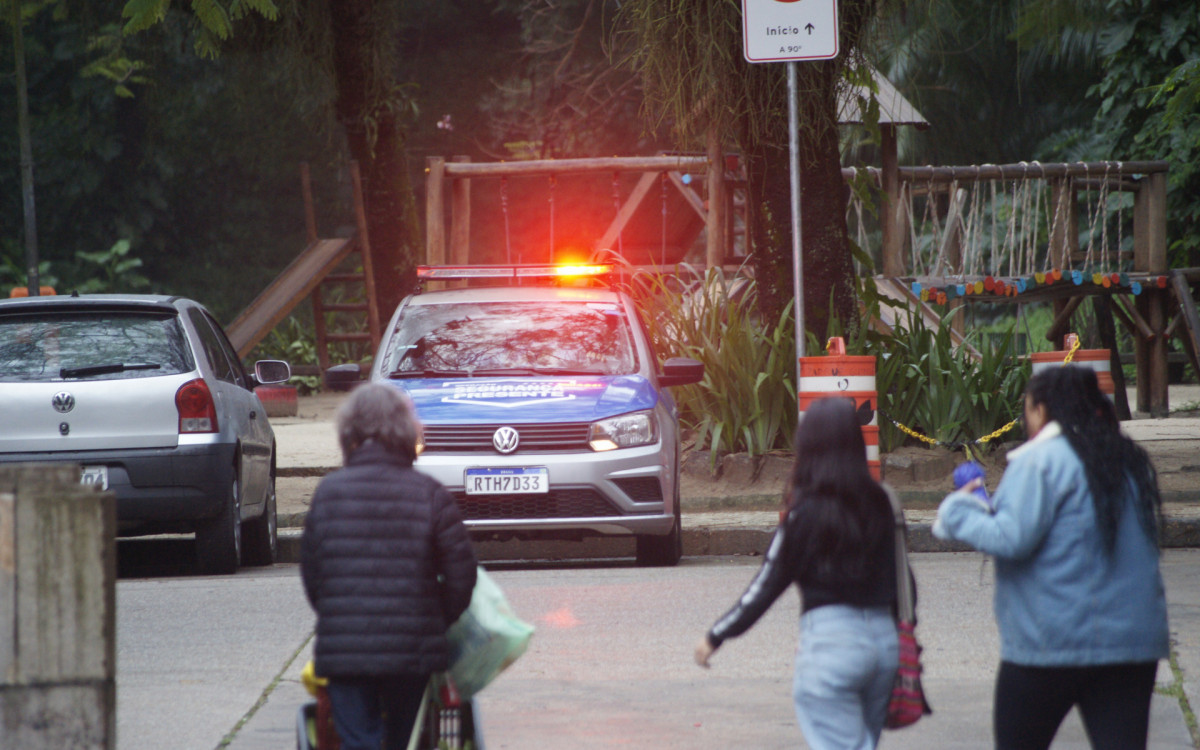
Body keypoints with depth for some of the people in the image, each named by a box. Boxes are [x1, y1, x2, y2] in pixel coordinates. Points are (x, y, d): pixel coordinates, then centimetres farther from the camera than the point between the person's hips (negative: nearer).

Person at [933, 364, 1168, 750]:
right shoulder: (1129, 461, 13)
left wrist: (956, 510, 0)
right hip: (1133, 641, 6)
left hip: (1051, 643, -6)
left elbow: (1010, 539, -17)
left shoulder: (1041, 461, -10)